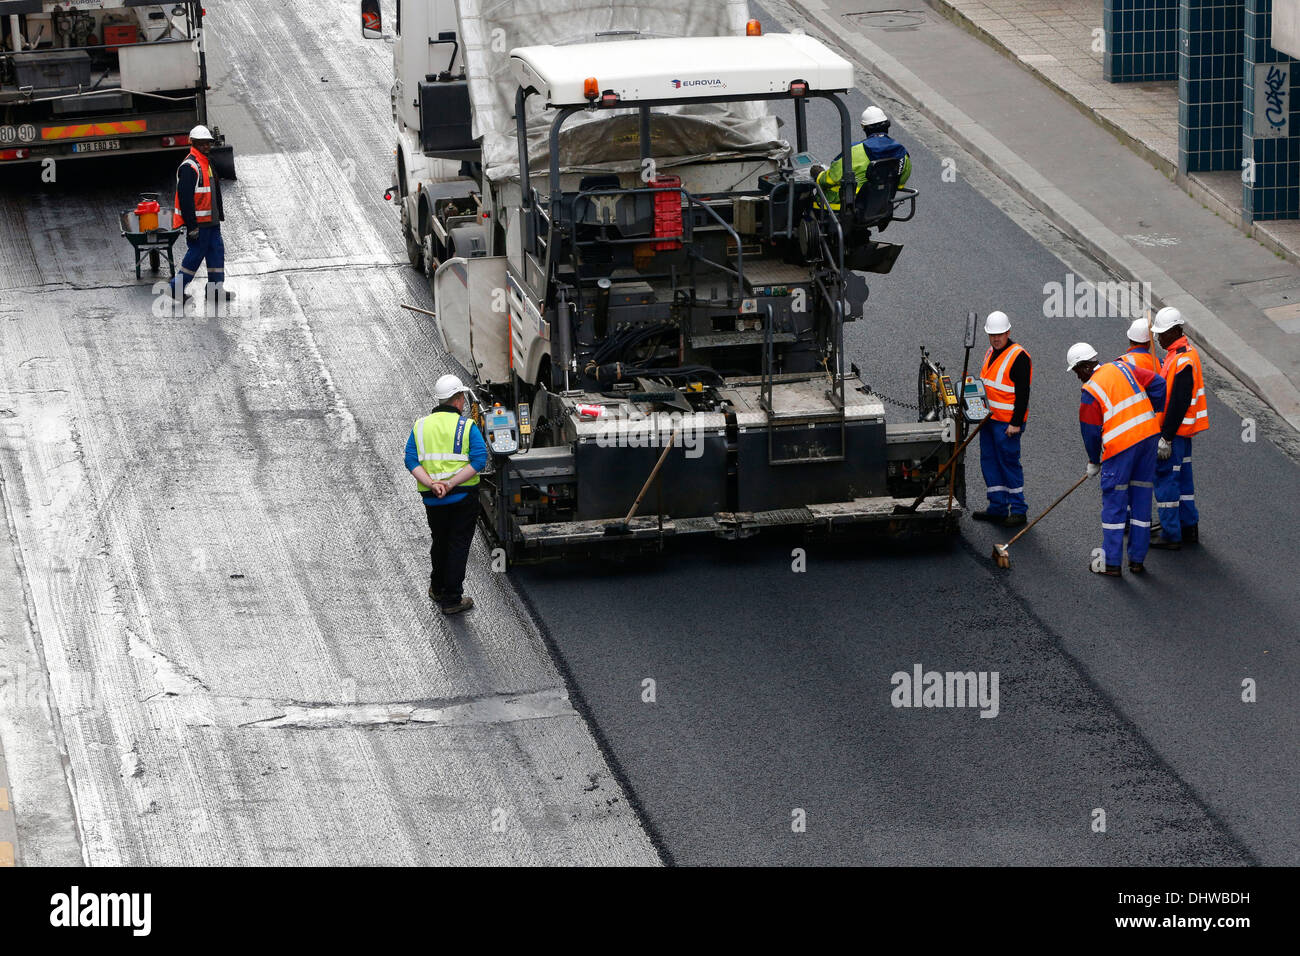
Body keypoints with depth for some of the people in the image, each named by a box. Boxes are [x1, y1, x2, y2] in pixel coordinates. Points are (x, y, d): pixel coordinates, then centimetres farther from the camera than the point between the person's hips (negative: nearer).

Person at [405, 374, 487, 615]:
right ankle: (452, 599, 5)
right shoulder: (467, 426, -6)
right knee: (458, 545, 5)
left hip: (432, 499, 3)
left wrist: (432, 484, -15)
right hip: (464, 496, -3)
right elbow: (479, 460, -17)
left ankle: (438, 588, 38)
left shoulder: (420, 426, 4)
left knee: (440, 541, 23)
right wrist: (451, 483, -19)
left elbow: (411, 461, -6)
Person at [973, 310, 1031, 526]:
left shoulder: (1019, 357, -15)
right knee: (989, 461, 11)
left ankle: (1018, 510, 5)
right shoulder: (991, 353, 12)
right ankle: (998, 507, 20)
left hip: (1007, 422, -9)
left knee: (1009, 463, -4)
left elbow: (1023, 393, -17)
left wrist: (1016, 423, -20)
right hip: (989, 419, 9)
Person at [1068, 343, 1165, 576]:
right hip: (1148, 434, 6)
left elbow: (1090, 432, -2)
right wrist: (1146, 413, 17)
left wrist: (1093, 462, 13)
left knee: (1114, 504, 4)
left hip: (1121, 445, -6)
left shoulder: (1090, 392, -7)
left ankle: (1111, 563, 6)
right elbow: (1158, 384, 7)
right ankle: (1137, 559, 18)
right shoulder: (1123, 368, 8)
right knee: (1141, 497, 12)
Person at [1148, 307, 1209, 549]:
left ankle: (1170, 535, 2)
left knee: (1165, 477, -3)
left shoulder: (1183, 362, -24)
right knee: (1183, 476, 17)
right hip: (1183, 429, 10)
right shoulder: (1186, 351, 10)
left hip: (1175, 429, -10)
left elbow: (1178, 404, -25)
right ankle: (1189, 528, 26)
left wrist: (1166, 438, -22)